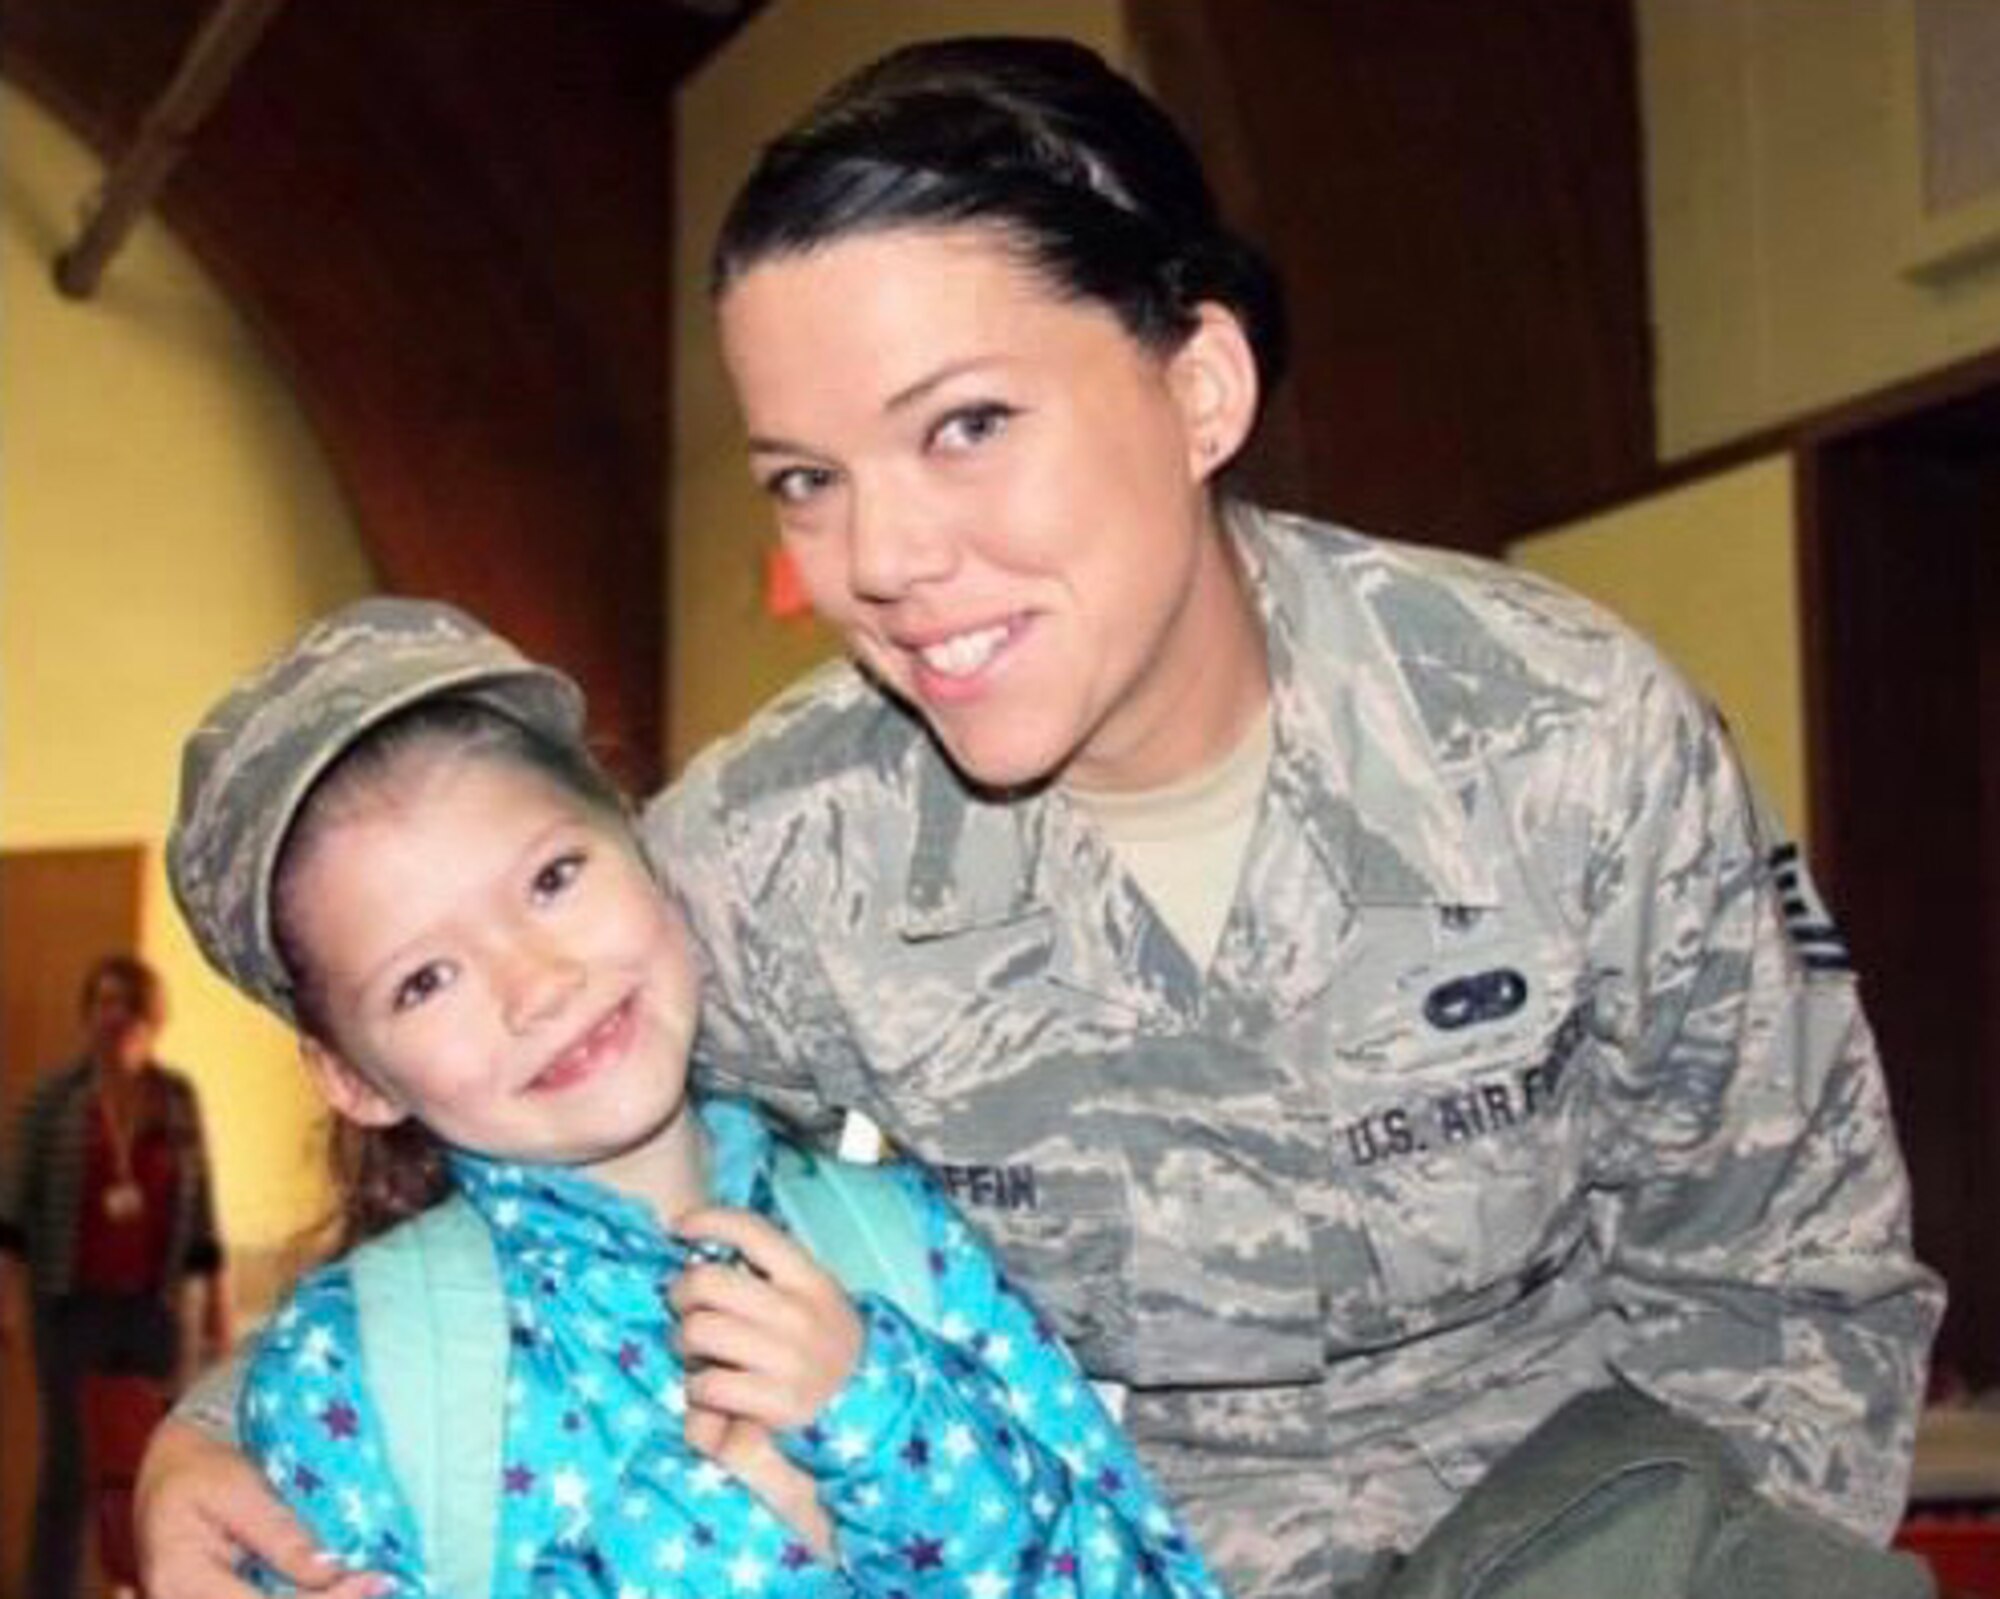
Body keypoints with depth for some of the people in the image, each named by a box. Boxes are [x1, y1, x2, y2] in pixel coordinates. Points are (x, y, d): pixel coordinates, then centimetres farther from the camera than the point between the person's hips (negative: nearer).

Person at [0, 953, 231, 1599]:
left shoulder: (180, 1100, 5)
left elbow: (200, 1211, 8)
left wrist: (217, 1302, 6)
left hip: (158, 1307, 2)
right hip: (73, 1305, -2)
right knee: (69, 1471, 1)